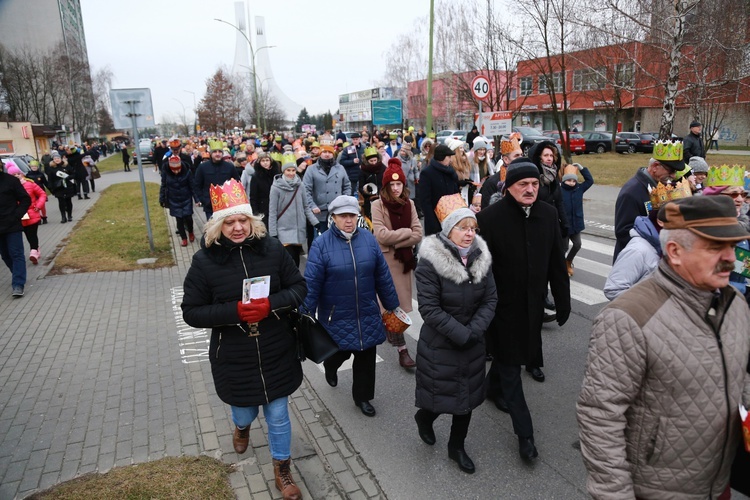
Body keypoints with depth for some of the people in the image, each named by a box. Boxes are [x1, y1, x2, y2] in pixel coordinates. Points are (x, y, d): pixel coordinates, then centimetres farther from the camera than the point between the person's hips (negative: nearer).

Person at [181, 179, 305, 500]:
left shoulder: (272, 249, -10)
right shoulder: (205, 260, -12)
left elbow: (299, 288, -3)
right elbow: (191, 312, -9)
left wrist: (271, 304, -22)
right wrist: (235, 311, -24)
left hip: (276, 354, 0)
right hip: (234, 359, 0)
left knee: (278, 416, 14)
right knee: (244, 410, 24)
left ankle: (282, 471, 39)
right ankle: (242, 427, 63)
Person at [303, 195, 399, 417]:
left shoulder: (368, 239, -3)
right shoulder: (321, 244, -13)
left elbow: (383, 276, 4)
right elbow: (311, 283, -13)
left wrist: (392, 305, 10)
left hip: (367, 314, 3)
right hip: (336, 316, -3)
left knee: (366, 356, 10)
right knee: (340, 352, 13)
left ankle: (362, 397, 33)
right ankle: (330, 367, 51)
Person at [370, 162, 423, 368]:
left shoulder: (409, 204, 4)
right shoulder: (378, 205, -9)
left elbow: (418, 235, -3)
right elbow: (381, 235, -19)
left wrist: (396, 243, -15)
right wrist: (406, 231, -10)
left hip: (405, 258, 5)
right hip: (386, 259, -4)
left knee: (399, 301, 13)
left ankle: (390, 329, 37)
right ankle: (402, 349, -1)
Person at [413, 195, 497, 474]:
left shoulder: (481, 257, -4)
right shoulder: (430, 262, -20)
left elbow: (490, 299, -3)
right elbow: (429, 308, -22)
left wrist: (474, 330, -16)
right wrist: (460, 334, -22)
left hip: (472, 344, 5)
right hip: (439, 344, -5)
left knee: (468, 396, 16)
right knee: (442, 396, 8)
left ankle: (457, 446, 39)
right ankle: (424, 417, 45)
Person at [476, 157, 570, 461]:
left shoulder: (548, 214, -3)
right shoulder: (490, 217, -18)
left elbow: (557, 262, 3)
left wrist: (563, 301, 5)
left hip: (533, 304, 5)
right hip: (503, 305, -5)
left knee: (508, 353, 23)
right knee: (511, 366, 6)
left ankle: (493, 387, 53)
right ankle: (524, 432, 16)